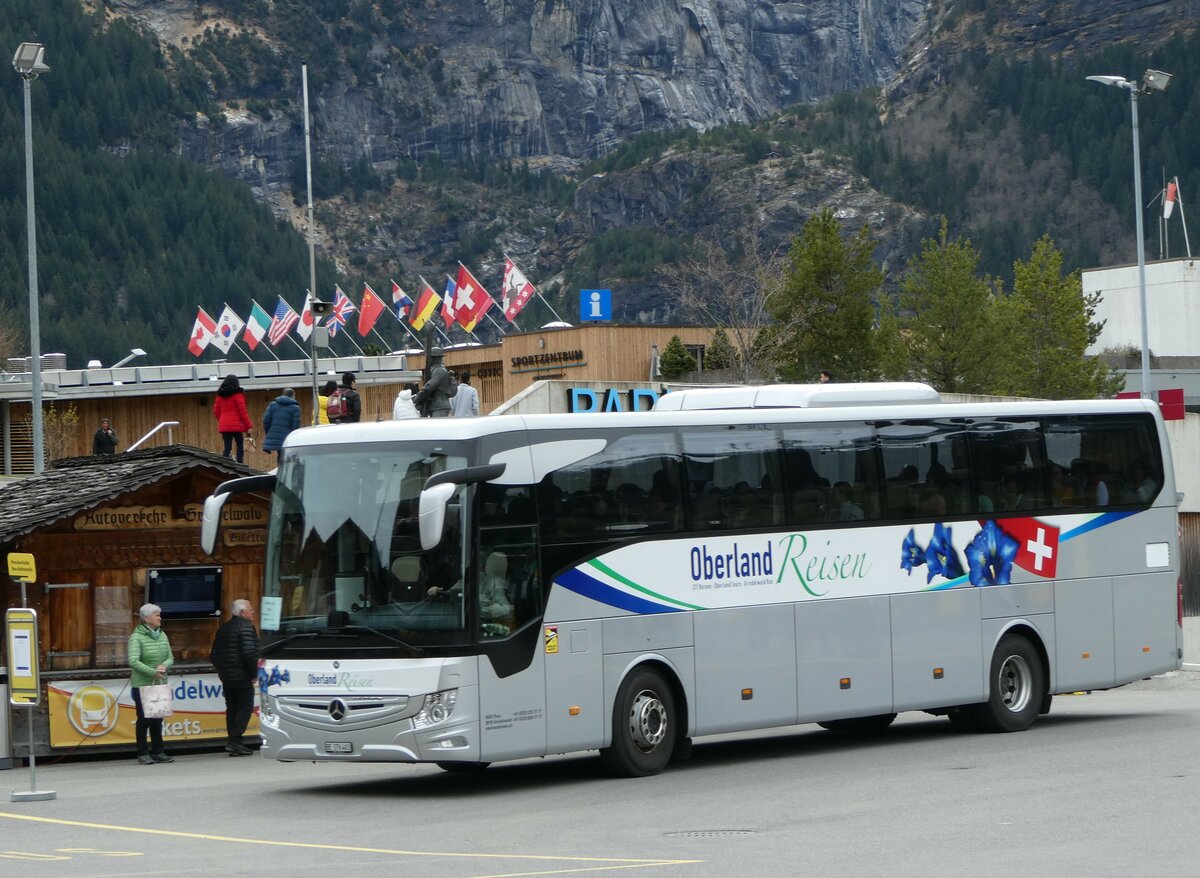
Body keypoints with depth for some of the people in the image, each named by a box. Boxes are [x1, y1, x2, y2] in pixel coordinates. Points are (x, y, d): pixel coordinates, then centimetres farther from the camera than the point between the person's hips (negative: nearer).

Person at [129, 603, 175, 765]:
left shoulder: (162, 635, 8)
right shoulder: (136, 637, -11)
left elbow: (170, 658, 11)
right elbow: (133, 661, -21)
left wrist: (164, 665, -11)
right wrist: (153, 672, -24)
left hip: (160, 684, 6)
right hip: (142, 685, -6)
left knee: (157, 719, 10)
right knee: (144, 720, -1)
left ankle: (158, 752, 17)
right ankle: (143, 754, 5)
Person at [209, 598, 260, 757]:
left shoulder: (223, 629, 15)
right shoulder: (245, 627, -12)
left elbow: (214, 656, 17)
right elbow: (249, 653, -22)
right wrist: (253, 673, -12)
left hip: (226, 678, 8)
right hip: (242, 677, -8)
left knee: (232, 709, 11)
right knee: (245, 708, -4)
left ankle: (234, 743, 11)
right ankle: (234, 741, -13)